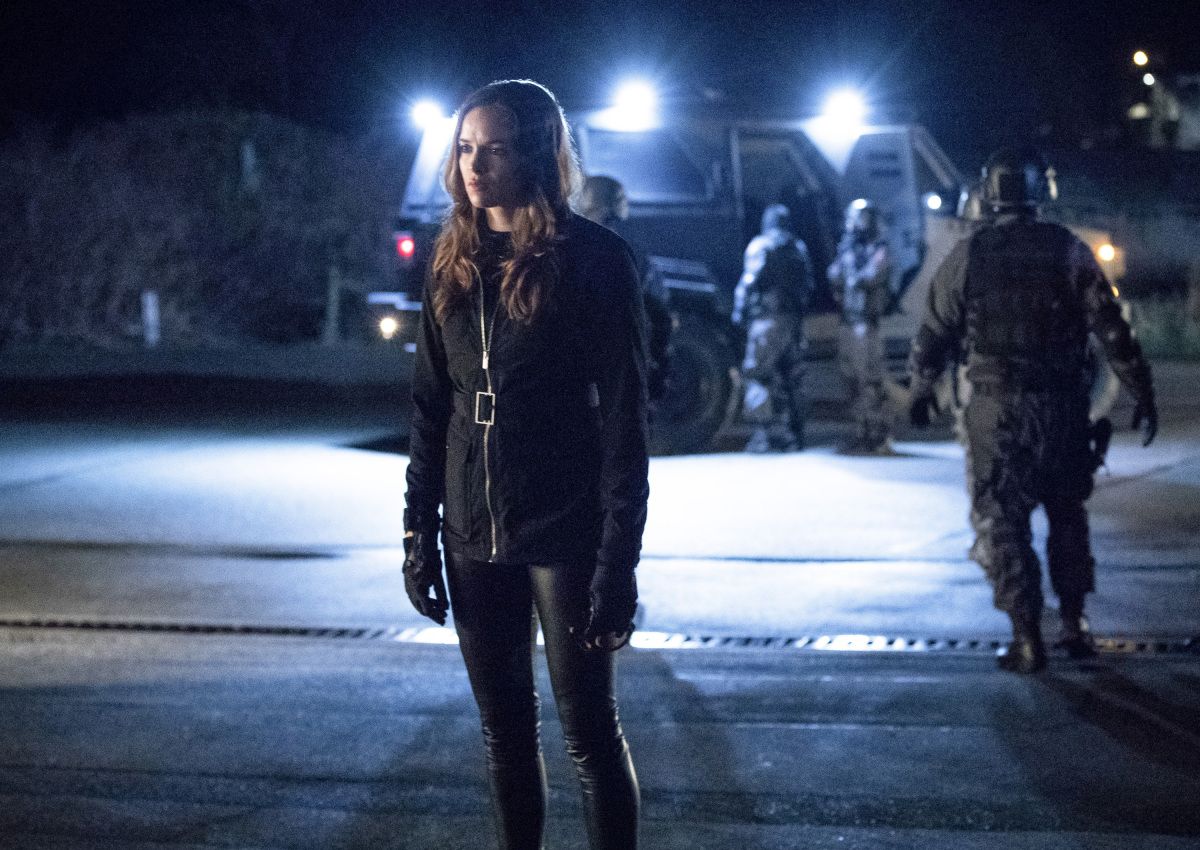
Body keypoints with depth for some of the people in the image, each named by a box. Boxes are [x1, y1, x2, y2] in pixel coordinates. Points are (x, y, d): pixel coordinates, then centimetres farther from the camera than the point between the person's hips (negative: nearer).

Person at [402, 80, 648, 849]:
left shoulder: (593, 258, -9)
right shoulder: (456, 262, 8)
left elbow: (623, 413, -11)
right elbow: (430, 405, 12)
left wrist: (619, 558, -15)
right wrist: (418, 532, 7)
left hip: (564, 533, -5)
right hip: (474, 535, 5)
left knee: (588, 727, 0)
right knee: (504, 727, 12)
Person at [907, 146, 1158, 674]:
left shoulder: (967, 257, -3)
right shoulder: (1069, 252, -2)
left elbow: (934, 332, 5)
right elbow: (1112, 330, -4)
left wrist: (921, 390, 21)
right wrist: (1142, 396, 2)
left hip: (996, 411, -2)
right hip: (1063, 410, 2)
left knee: (1001, 522, 5)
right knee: (1067, 516, 19)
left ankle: (1027, 640, 1)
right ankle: (1073, 625, 20)